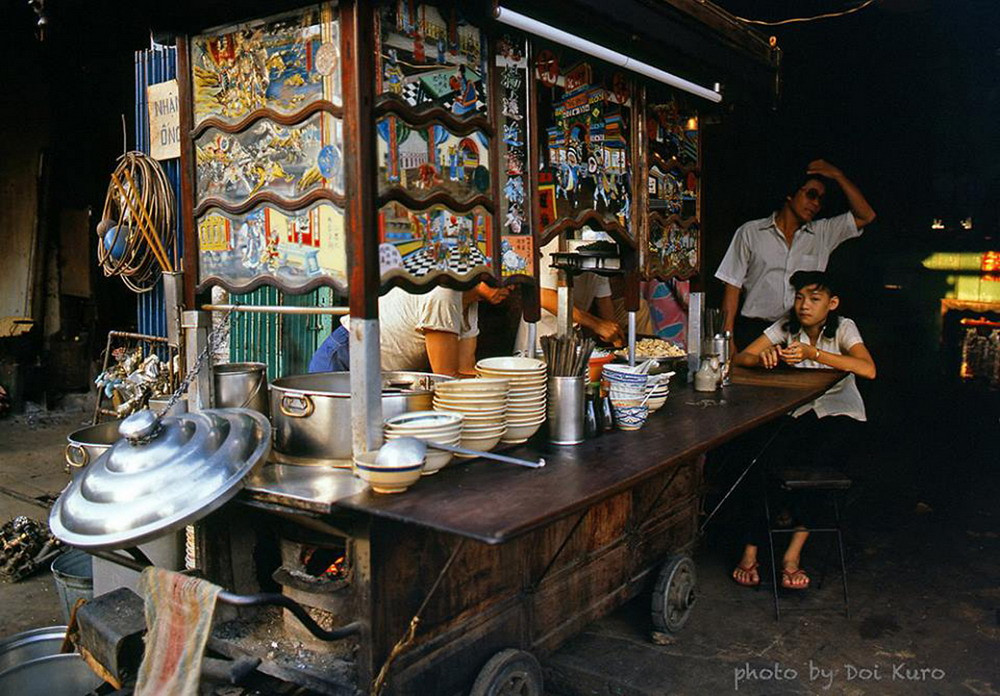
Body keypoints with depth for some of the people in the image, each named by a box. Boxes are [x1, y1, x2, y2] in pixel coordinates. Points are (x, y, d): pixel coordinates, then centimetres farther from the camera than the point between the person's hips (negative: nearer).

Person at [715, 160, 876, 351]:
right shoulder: (750, 232, 8)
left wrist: (837, 175, 8)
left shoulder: (823, 234, 16)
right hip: (754, 330, -2)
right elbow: (733, 284, 5)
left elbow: (866, 215, 9)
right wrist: (727, 335, -4)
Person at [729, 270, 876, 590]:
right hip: (798, 411, 2)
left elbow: (868, 369, -26)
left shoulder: (843, 328, -6)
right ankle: (750, 550, -20)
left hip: (839, 412, -2)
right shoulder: (786, 327, 1)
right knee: (768, 459, -26)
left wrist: (813, 353, -35)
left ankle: (793, 554, -21)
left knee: (814, 464, -31)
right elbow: (740, 358, -8)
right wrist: (764, 358, -32)